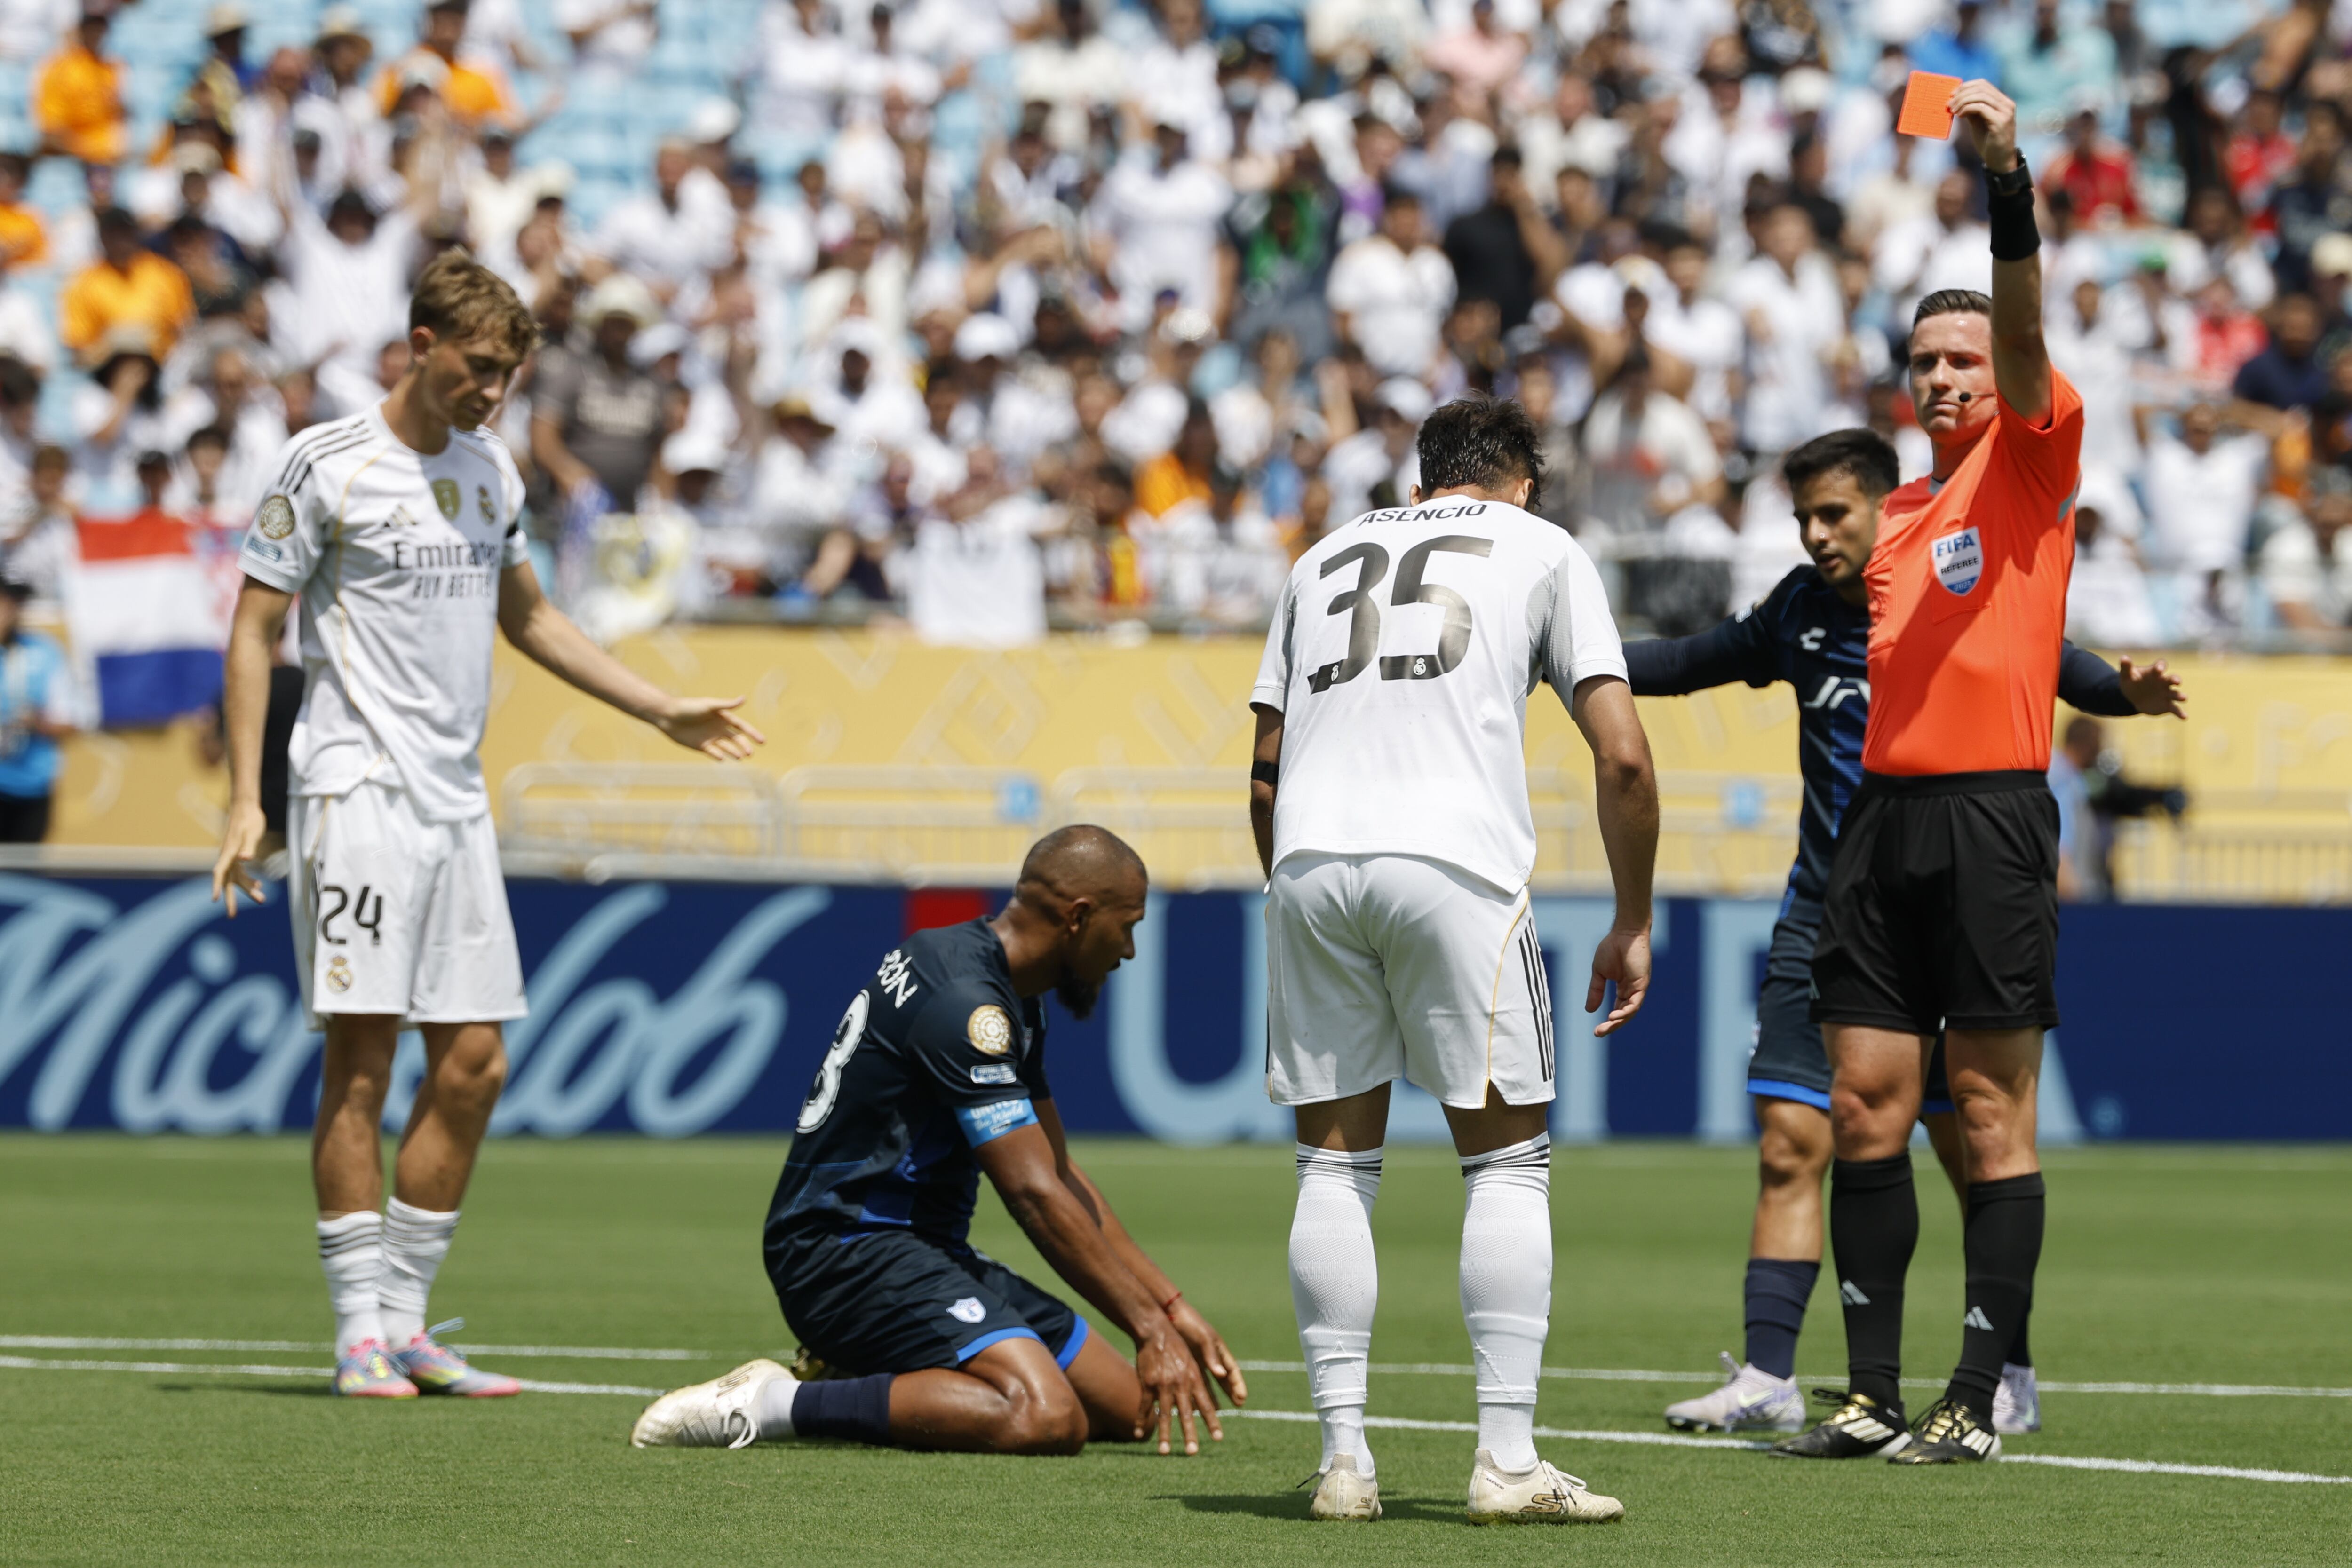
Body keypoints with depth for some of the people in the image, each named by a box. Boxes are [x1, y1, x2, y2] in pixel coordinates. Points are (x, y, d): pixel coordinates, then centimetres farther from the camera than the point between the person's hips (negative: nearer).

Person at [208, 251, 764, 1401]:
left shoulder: (490, 471, 14)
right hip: (356, 789, -7)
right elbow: (253, 628, -4)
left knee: (473, 1064, 4)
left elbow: (527, 617, 27)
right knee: (361, 1058, -9)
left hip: (457, 802, 7)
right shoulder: (327, 465, -5)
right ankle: (361, 1331, -6)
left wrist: (663, 711, 23)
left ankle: (405, 1321, 11)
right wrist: (244, 801, -11)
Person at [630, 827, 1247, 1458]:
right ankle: (779, 1405, -20)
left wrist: (1171, 1307, 14)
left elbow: (1061, 1178, 21)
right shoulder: (964, 1002, -18)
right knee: (1045, 1418, -30)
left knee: (1126, 1407, 7)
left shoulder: (1008, 1000, 15)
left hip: (922, 1250, 11)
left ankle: (852, 1378, 10)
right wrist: (1151, 1329, -17)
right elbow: (1036, 1195, -20)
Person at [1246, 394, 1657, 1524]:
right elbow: (1622, 756, 8)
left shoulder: (1325, 557, 26)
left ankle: (1343, 1456, 5)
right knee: (1508, 1161, 4)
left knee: (1335, 1164, 9)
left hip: (1308, 855, 3)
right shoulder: (1543, 550, 17)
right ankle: (1507, 1460, -3)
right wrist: (1632, 925, 15)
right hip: (1457, 859, -3)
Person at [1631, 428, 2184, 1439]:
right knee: (1791, 1144, -4)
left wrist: (2129, 693, -22)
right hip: (1825, 920, 4)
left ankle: (2012, 1378, 12)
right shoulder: (1803, 609, 6)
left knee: (1972, 1154, 0)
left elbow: (2060, 670, -1)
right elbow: (1700, 662, 22)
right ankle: (1767, 1376, -2)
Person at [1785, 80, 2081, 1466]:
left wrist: (2007, 171, -28)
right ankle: (1874, 1395, 8)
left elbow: (2023, 326, -15)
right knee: (1866, 1107, 3)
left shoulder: (2033, 461, 1)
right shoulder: (1898, 511, 20)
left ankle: (1981, 1402, -3)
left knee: (1992, 1116, -5)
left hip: (1992, 809, -7)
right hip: (1886, 808, 7)